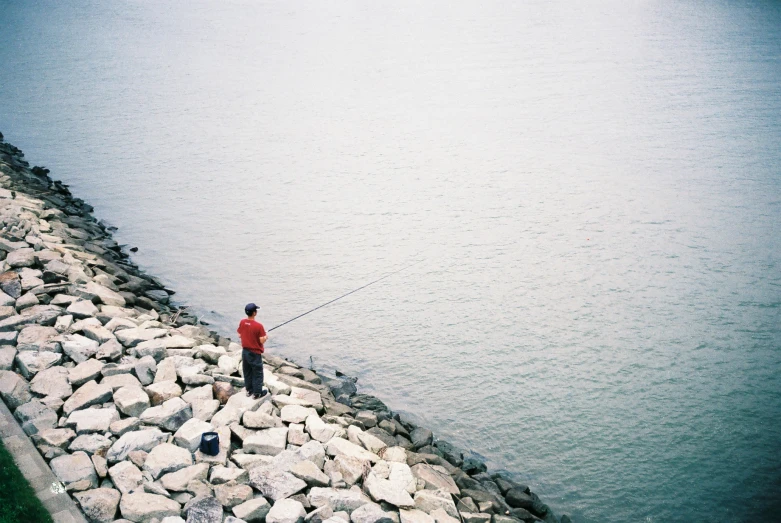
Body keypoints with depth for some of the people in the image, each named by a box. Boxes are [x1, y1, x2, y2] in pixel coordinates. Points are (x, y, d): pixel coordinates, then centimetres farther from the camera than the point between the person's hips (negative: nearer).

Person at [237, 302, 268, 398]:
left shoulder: (242, 322, -7)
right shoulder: (258, 326, -24)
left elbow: (239, 335, 4)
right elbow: (262, 341, -20)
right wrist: (266, 337, 0)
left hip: (245, 351, 6)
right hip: (255, 353, -6)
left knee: (247, 372, 19)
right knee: (257, 373, 8)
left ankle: (249, 390, 30)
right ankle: (257, 393, 15)